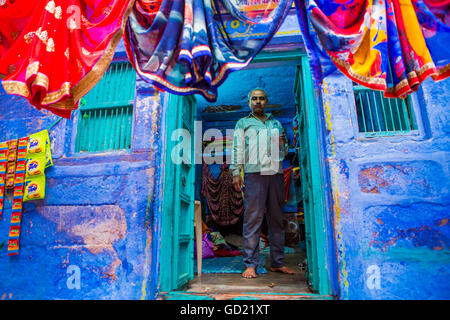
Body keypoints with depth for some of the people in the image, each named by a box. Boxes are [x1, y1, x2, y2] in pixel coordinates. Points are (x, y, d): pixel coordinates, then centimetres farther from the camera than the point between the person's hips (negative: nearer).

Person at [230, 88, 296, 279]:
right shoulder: (243, 123, 15)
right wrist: (236, 173, -6)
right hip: (254, 173, -3)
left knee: (276, 219, 5)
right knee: (253, 219, -7)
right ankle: (250, 264, -3)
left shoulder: (276, 123, 23)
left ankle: (277, 263, 13)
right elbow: (237, 149, 5)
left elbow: (284, 152, 27)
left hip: (276, 173, 4)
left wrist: (283, 144, 5)